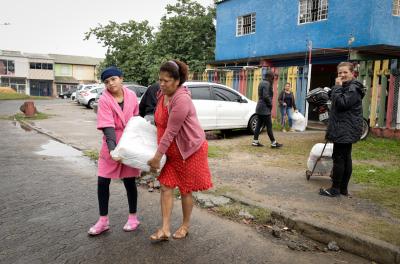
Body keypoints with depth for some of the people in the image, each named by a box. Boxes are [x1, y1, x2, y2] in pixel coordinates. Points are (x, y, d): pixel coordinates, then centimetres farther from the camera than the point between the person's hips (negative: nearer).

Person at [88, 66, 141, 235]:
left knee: (129, 182, 8)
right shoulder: (104, 100, -10)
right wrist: (112, 147, -32)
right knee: (102, 182, 2)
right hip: (111, 146, -1)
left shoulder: (131, 96, -2)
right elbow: (108, 126, -20)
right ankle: (103, 221, 19)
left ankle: (133, 217, 25)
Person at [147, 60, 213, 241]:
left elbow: (171, 132, -27)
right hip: (172, 151, 8)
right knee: (166, 187, 3)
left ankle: (185, 226, 27)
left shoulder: (181, 99, -27)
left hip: (190, 149, -8)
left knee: (185, 189, 7)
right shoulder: (162, 94, 1)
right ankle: (165, 229, 10)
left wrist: (157, 156, -22)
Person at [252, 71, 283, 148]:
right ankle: (273, 143, 2)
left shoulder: (262, 83, 16)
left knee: (259, 125, 10)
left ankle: (255, 141, 12)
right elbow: (266, 96, -23)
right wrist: (270, 104, -9)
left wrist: (269, 103, 9)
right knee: (269, 126, -4)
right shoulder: (266, 83, -15)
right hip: (265, 108, -10)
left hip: (260, 107, 10)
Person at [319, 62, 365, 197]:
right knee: (345, 158, 12)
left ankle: (335, 189, -1)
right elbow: (334, 100, 20)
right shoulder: (346, 87, 20)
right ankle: (343, 188, 19)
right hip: (345, 130, 11)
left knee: (339, 158, -7)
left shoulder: (353, 88, -12)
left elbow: (341, 103, -23)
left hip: (345, 130, -11)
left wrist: (338, 87, -16)